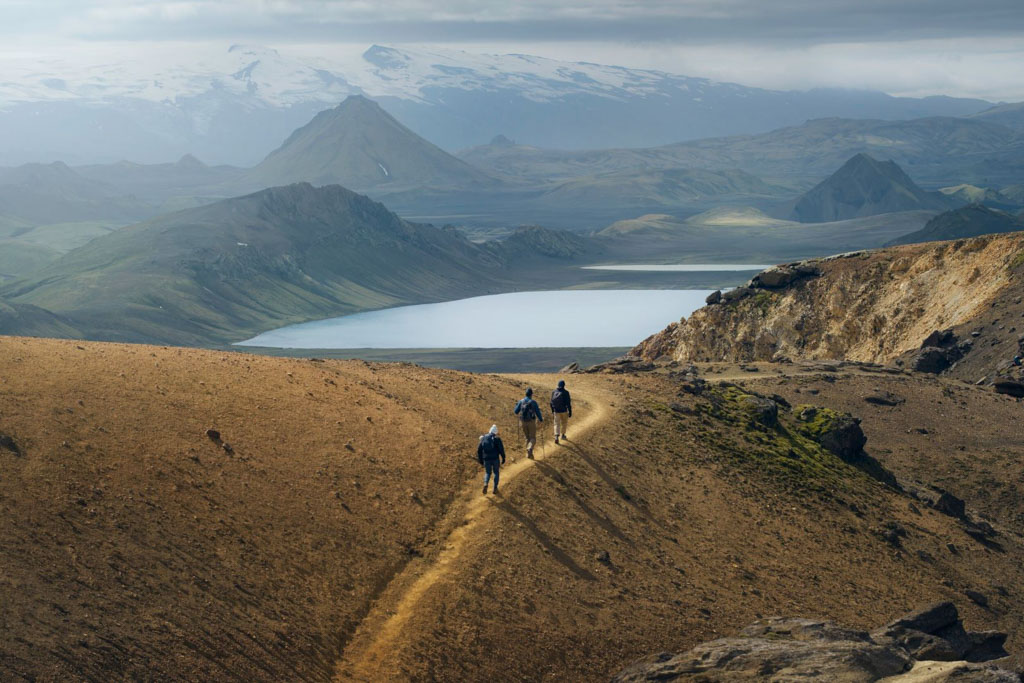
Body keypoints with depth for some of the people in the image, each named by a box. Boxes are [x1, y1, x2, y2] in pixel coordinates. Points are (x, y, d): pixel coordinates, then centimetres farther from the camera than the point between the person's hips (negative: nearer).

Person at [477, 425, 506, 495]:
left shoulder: (483, 438, 6)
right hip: (495, 459, -2)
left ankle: (485, 484, -13)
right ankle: (495, 488, 16)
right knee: (496, 472, 18)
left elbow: (479, 450, 9)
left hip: (486, 459, 2)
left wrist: (480, 460, 18)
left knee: (487, 473, 16)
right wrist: (503, 458, 1)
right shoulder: (497, 438, -6)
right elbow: (501, 449, -9)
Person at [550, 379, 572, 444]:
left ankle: (556, 437, -15)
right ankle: (562, 435, 32)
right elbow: (568, 403, -13)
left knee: (557, 424, 3)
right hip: (564, 411, -2)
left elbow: (551, 402, 6)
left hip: (556, 411, 2)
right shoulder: (566, 392, -11)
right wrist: (570, 412, -6)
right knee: (564, 423, 21)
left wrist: (552, 411, 18)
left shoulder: (554, 392, -1)